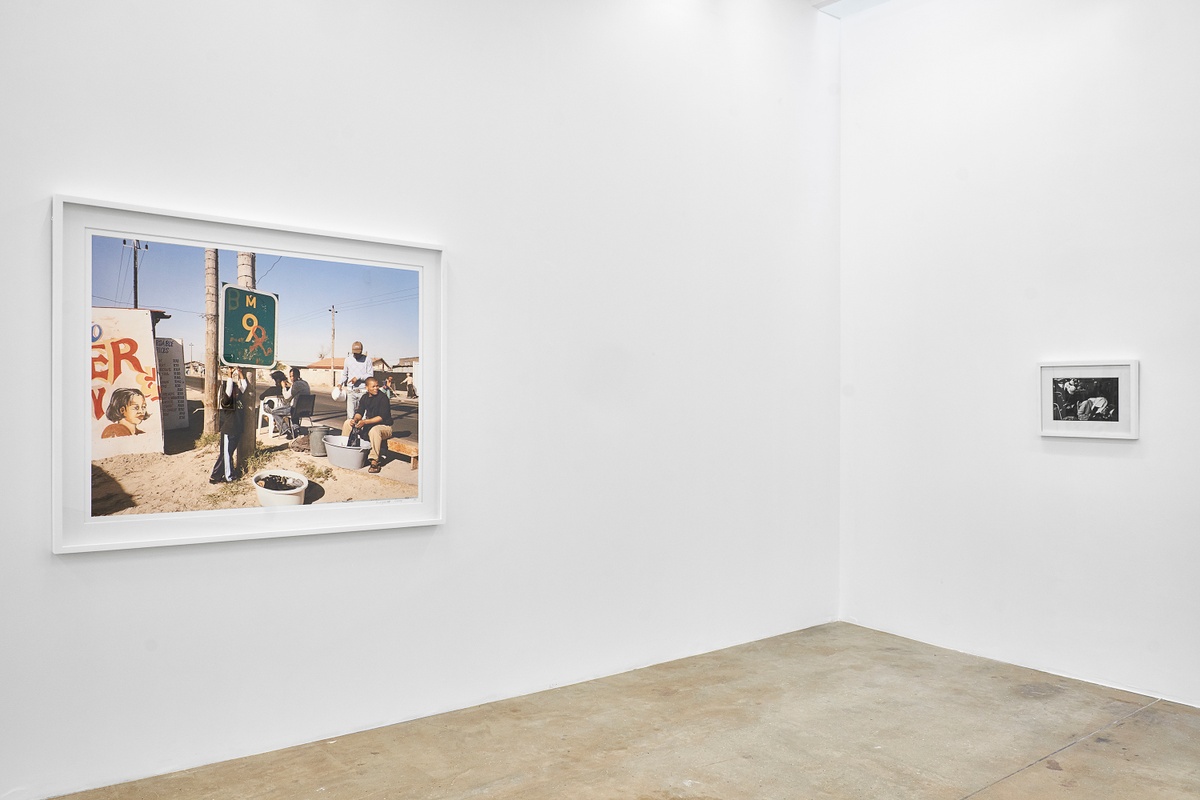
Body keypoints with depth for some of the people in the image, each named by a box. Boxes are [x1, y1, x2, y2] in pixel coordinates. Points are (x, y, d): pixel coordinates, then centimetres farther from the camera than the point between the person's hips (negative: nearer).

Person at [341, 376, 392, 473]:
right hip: (369, 424, 8)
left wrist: (365, 422, -29)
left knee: (374, 430, -41)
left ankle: (375, 461, -37)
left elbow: (382, 417, -23)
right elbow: (359, 412, 6)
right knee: (348, 423, 4)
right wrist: (355, 419, -18)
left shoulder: (382, 397, -17)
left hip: (384, 426, -8)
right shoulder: (365, 397, 5)